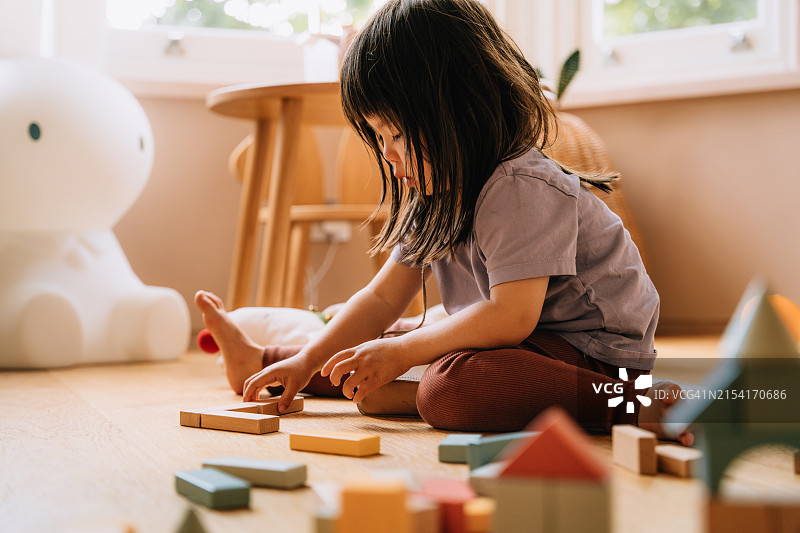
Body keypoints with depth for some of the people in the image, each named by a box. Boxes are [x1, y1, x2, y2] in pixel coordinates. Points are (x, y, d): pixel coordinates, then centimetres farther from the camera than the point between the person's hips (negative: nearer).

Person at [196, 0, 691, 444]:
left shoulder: (521, 189, -23)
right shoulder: (436, 197, 6)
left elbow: (509, 316, -30)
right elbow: (383, 298, 9)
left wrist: (398, 352, -23)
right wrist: (307, 362, 0)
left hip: (594, 348, -9)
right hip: (520, 344, 9)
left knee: (451, 389, -36)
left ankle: (633, 405, -33)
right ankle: (263, 360, 30)